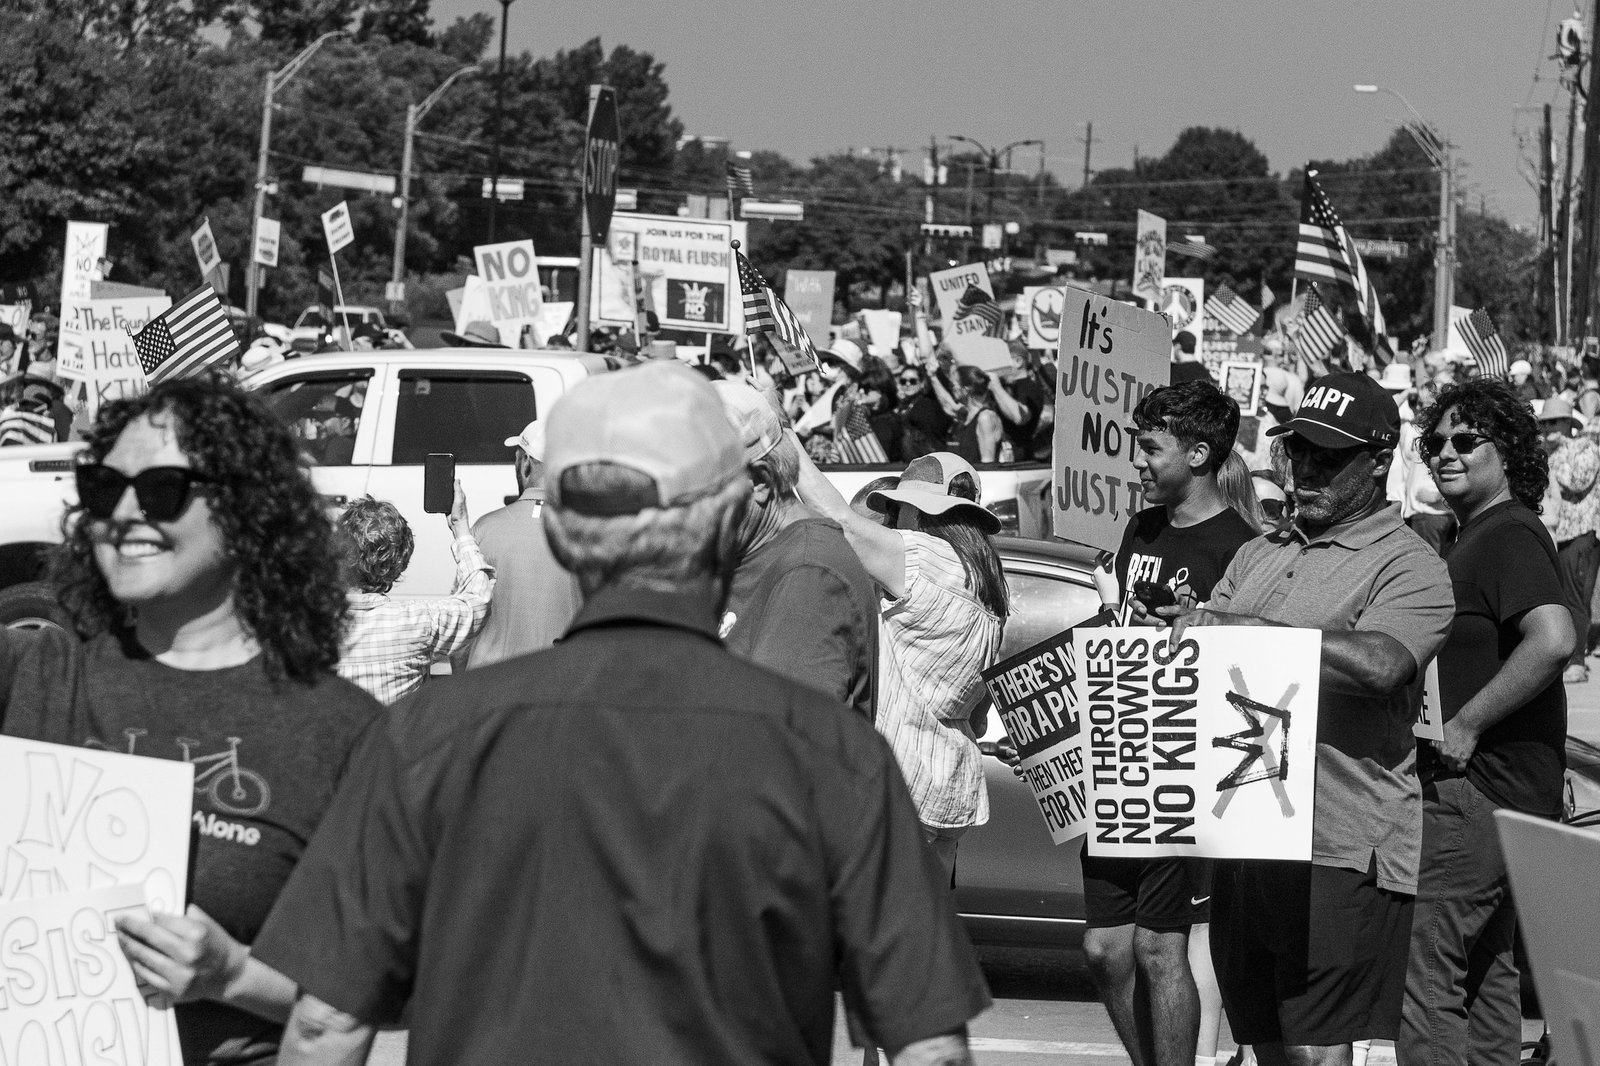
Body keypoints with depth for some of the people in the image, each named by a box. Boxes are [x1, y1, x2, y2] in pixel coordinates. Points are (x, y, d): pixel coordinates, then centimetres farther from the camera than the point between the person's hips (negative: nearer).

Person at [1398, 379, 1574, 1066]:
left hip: (1475, 790, -11)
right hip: (1502, 792, 11)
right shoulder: (1476, 537, 18)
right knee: (1487, 971, 15)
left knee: (1421, 969, -13)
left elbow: (1554, 639, -30)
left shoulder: (1508, 535, -14)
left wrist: (1463, 727, -24)